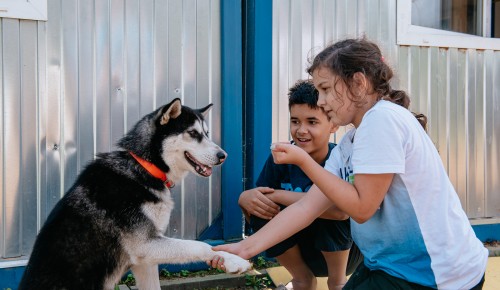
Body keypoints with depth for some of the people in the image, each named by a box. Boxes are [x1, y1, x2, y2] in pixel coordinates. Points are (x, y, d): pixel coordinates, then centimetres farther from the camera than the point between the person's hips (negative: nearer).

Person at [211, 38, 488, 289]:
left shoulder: (383, 118, -19)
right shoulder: (349, 144, 8)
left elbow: (361, 207, -19)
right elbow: (308, 206, 5)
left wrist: (303, 160, -14)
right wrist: (247, 247, -2)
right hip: (397, 263, 8)